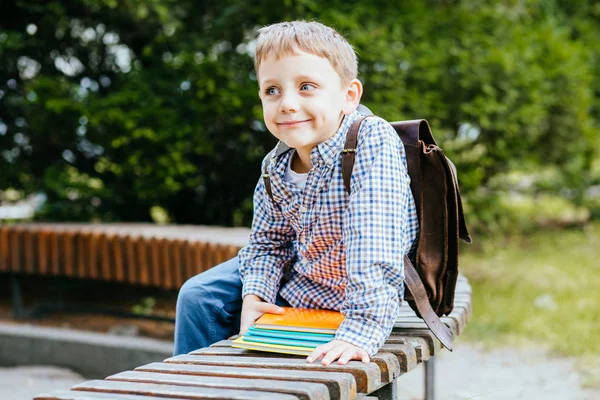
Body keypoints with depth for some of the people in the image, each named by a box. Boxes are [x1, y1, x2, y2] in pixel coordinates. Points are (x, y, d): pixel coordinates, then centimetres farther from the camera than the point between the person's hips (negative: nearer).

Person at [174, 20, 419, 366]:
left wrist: (360, 331, -46)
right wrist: (255, 293, -16)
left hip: (344, 301, -6)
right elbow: (269, 241, 2)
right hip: (296, 277, 6)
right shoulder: (275, 167, -12)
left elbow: (375, 243, -41)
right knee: (199, 295, 7)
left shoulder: (373, 142, -33)